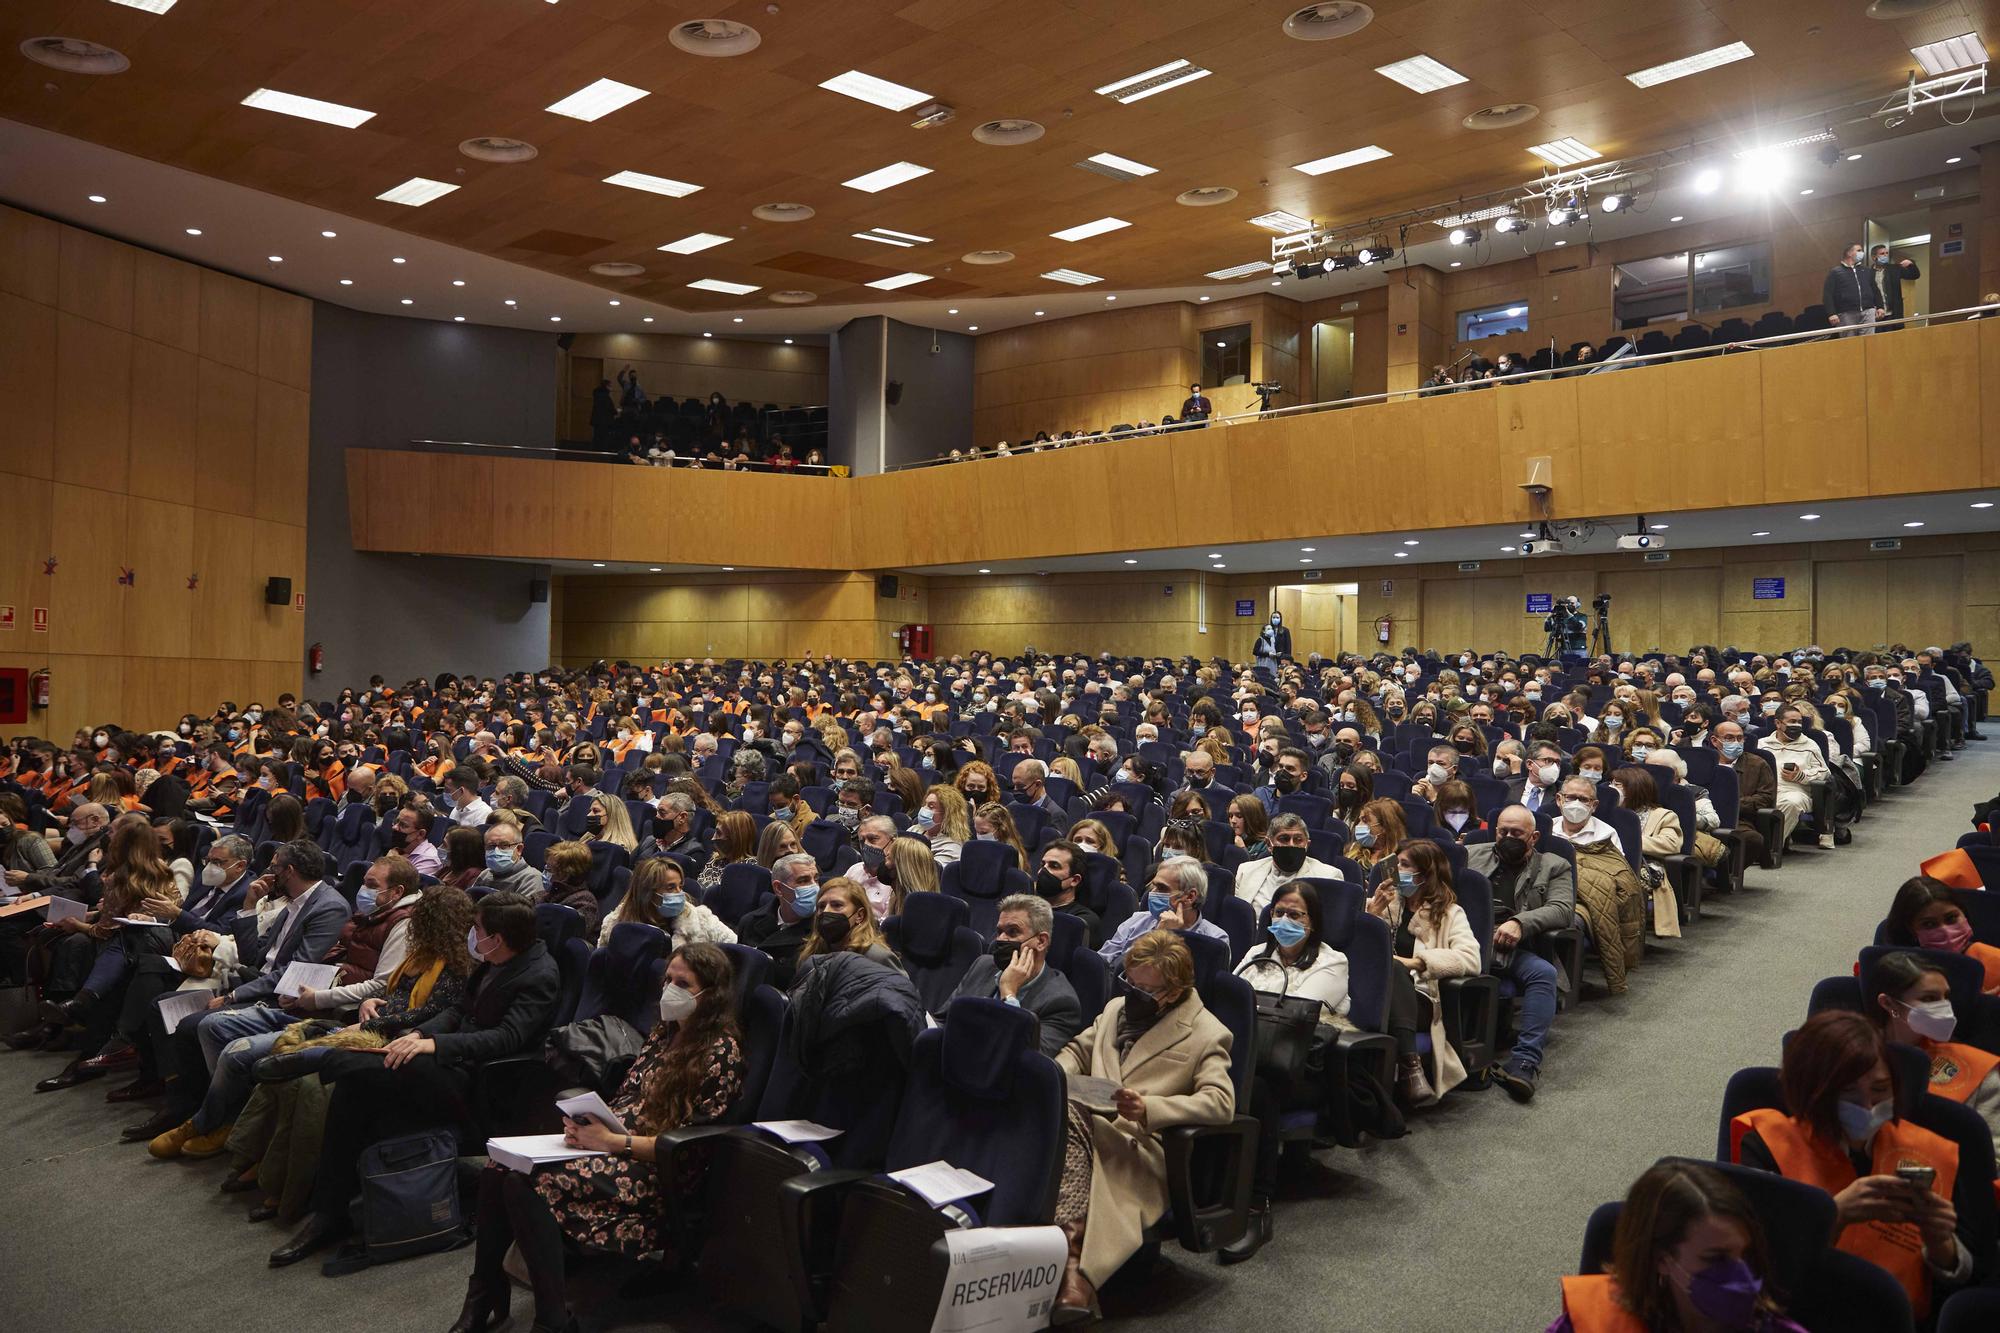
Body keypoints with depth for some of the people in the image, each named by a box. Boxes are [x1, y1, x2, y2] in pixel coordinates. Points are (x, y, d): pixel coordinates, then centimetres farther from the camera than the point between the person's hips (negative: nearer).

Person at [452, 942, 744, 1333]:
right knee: (498, 1168, -15)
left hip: (658, 1172, -8)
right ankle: (485, 1296, -3)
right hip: (614, 1145, 8)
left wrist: (612, 1141, -21)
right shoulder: (662, 1033, 16)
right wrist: (586, 1125, -6)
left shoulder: (721, 1052, -10)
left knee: (528, 1182, -27)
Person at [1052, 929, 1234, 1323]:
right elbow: (1077, 1050, 31)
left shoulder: (1207, 1035, 3)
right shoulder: (1115, 1008, 24)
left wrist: (1149, 1108, -23)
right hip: (1087, 1124, 5)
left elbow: (1221, 1102, -10)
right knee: (1065, 1112, -34)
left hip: (1141, 1144, -5)